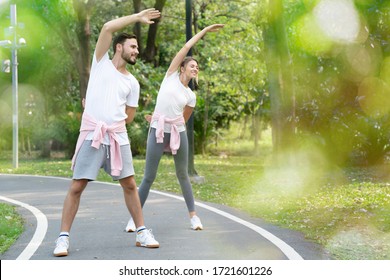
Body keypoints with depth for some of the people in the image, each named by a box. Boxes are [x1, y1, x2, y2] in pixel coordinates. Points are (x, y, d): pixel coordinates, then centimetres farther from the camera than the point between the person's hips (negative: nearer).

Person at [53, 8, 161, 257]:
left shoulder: (132, 83, 13)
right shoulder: (101, 62, 5)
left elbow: (129, 117, 15)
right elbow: (108, 28, -8)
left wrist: (108, 117, 6)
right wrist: (137, 17, -5)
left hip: (118, 136, 4)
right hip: (91, 134, -4)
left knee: (130, 184, 6)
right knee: (77, 187, -5)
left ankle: (142, 233, 16)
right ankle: (64, 237, 1)